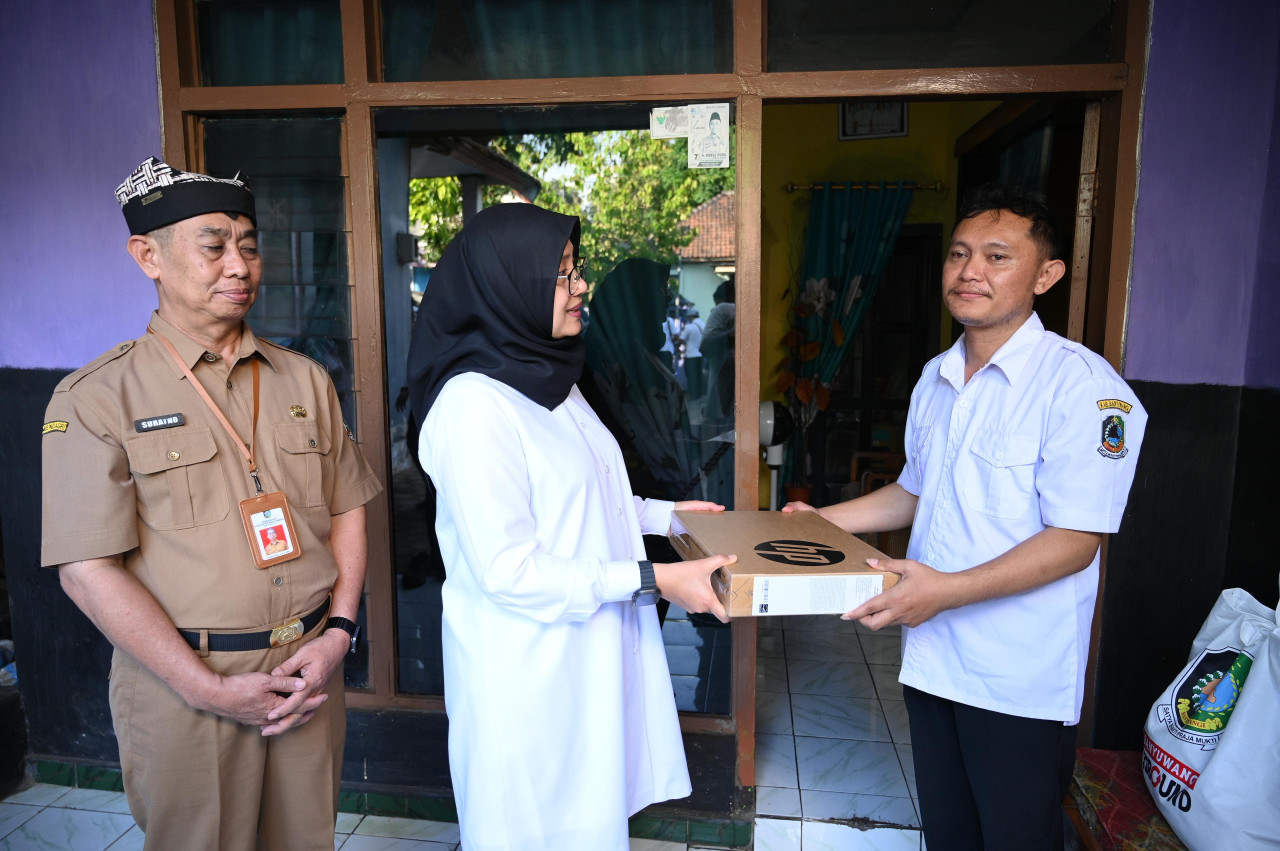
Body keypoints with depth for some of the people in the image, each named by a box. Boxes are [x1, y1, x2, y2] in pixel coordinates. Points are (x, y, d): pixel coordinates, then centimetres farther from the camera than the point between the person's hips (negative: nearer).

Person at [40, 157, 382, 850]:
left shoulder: (305, 380, 6)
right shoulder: (96, 399, -7)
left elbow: (346, 510, 7)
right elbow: (89, 569, -12)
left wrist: (338, 632, -5)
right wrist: (211, 689, -14)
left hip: (310, 669, 4)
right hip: (183, 683, -3)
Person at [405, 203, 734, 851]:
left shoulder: (549, 381, 7)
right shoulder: (472, 404, -22)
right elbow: (509, 570, -24)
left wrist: (665, 514, 10)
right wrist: (653, 579, -23)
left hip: (586, 652, 8)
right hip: (525, 670, -8)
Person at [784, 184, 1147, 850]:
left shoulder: (1082, 384, -16)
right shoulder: (935, 378, 8)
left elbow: (1074, 540, -20)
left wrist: (948, 589, -28)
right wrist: (820, 520, 11)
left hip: (1021, 683, -6)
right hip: (931, 655, 7)